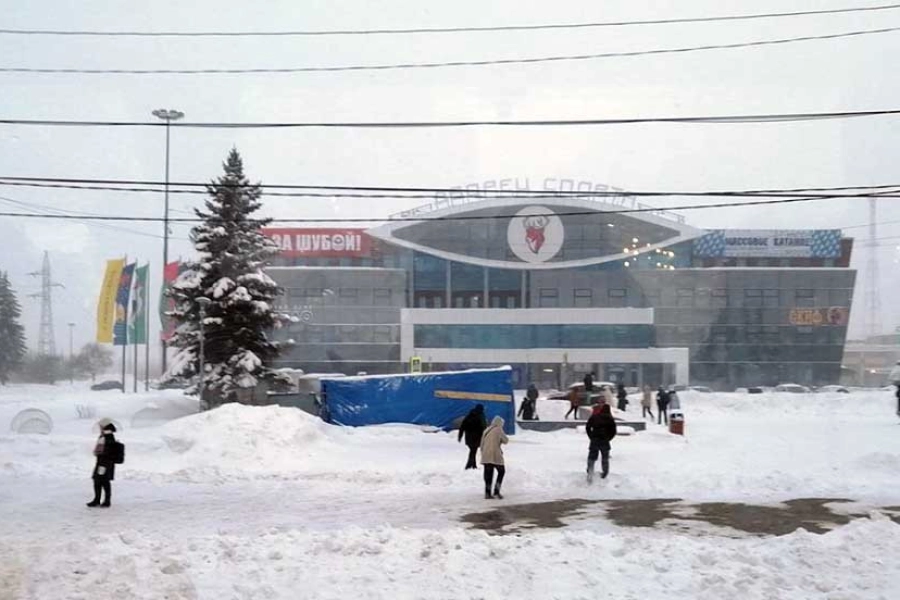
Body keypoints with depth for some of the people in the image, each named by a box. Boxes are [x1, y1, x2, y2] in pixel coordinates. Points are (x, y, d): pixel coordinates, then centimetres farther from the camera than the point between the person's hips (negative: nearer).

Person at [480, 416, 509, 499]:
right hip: (495, 455, -6)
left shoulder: (486, 430, 13)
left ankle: (487, 493, 10)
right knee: (501, 471, 8)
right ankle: (496, 492, 0)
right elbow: (506, 441, 0)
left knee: (488, 474, 10)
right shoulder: (498, 430, -6)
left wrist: (482, 453, 21)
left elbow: (482, 443, 15)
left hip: (486, 456, 6)